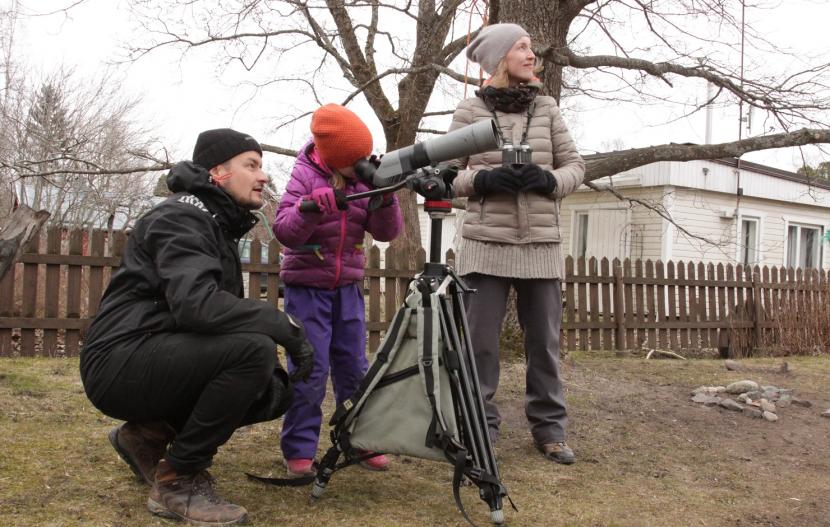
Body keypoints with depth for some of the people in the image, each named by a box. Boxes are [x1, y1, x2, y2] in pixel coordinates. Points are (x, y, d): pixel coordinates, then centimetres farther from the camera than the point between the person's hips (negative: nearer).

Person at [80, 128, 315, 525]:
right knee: (254, 348, -28)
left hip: (155, 357, 9)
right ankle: (178, 481, -16)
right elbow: (196, 304, -30)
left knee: (277, 391, 2)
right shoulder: (182, 217, -13)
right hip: (120, 361, -9)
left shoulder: (219, 225, 19)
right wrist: (285, 326, -25)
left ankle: (149, 433, 11)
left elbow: (220, 308, 16)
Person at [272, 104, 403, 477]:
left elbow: (386, 232, -2)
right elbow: (284, 232, -17)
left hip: (348, 287, 4)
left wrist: (385, 197, -18)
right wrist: (308, 208, -34)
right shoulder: (306, 176, -8)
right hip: (307, 286, -4)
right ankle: (299, 449, 3)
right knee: (309, 369, -7)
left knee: (354, 367, 7)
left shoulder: (365, 180, 3)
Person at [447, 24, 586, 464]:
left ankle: (549, 428, 20)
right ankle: (480, 428, 15)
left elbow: (575, 166, 11)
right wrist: (483, 180, -14)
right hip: (486, 243, -2)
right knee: (480, 341, 2)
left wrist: (549, 180, -9)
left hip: (542, 245, 2)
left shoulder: (547, 108, 8)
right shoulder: (469, 111, 2)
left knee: (544, 341, 7)